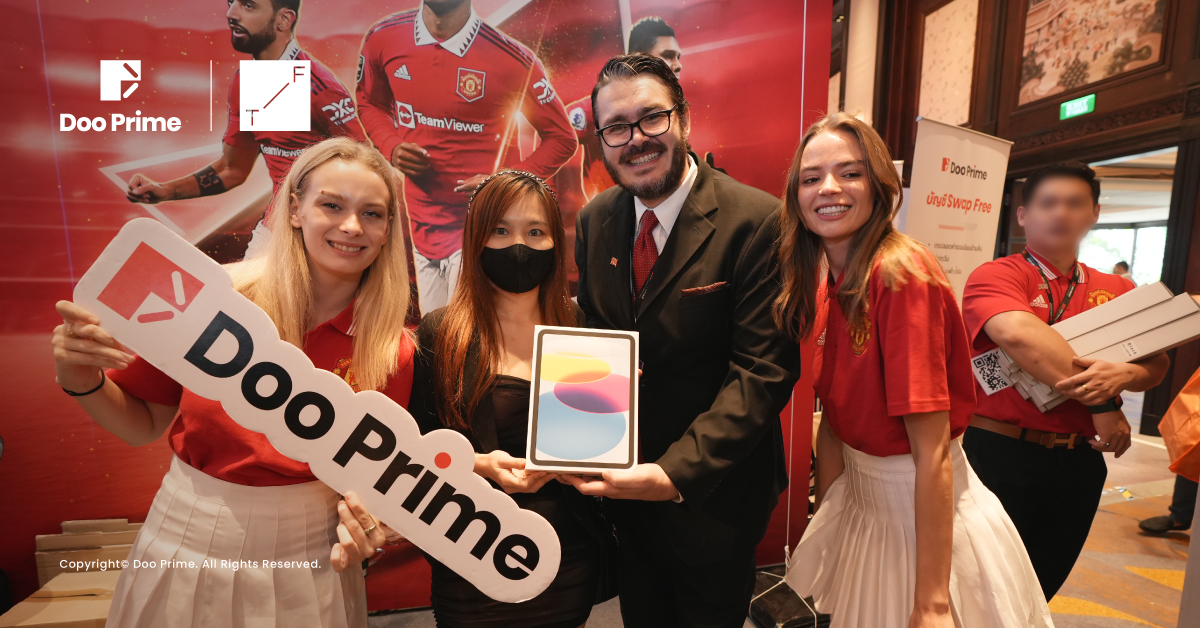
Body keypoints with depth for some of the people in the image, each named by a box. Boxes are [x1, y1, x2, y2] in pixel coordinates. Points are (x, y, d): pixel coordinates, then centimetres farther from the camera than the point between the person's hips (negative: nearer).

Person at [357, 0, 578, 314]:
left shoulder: (511, 60, -14)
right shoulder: (382, 38, 0)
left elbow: (561, 138, -5)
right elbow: (370, 102, 19)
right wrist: (392, 148, -3)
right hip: (421, 219, 5)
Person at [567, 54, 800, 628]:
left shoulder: (757, 222, -20)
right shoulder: (594, 221, -1)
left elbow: (765, 370, -22)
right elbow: (591, 339, 6)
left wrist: (677, 472, -28)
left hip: (709, 491, -4)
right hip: (622, 483, 5)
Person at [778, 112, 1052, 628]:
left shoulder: (903, 276, -24)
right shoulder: (833, 281, -1)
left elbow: (933, 454, -25)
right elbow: (833, 416, 4)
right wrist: (826, 516, 7)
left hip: (925, 511, -7)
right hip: (861, 500, 7)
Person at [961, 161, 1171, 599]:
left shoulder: (1117, 292, 10)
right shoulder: (995, 276, -8)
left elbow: (1158, 364, 2)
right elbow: (1018, 333, -26)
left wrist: (1124, 375, -22)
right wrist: (1100, 403, -19)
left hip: (1079, 462, 6)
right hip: (1001, 453, -5)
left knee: (1041, 585, 20)